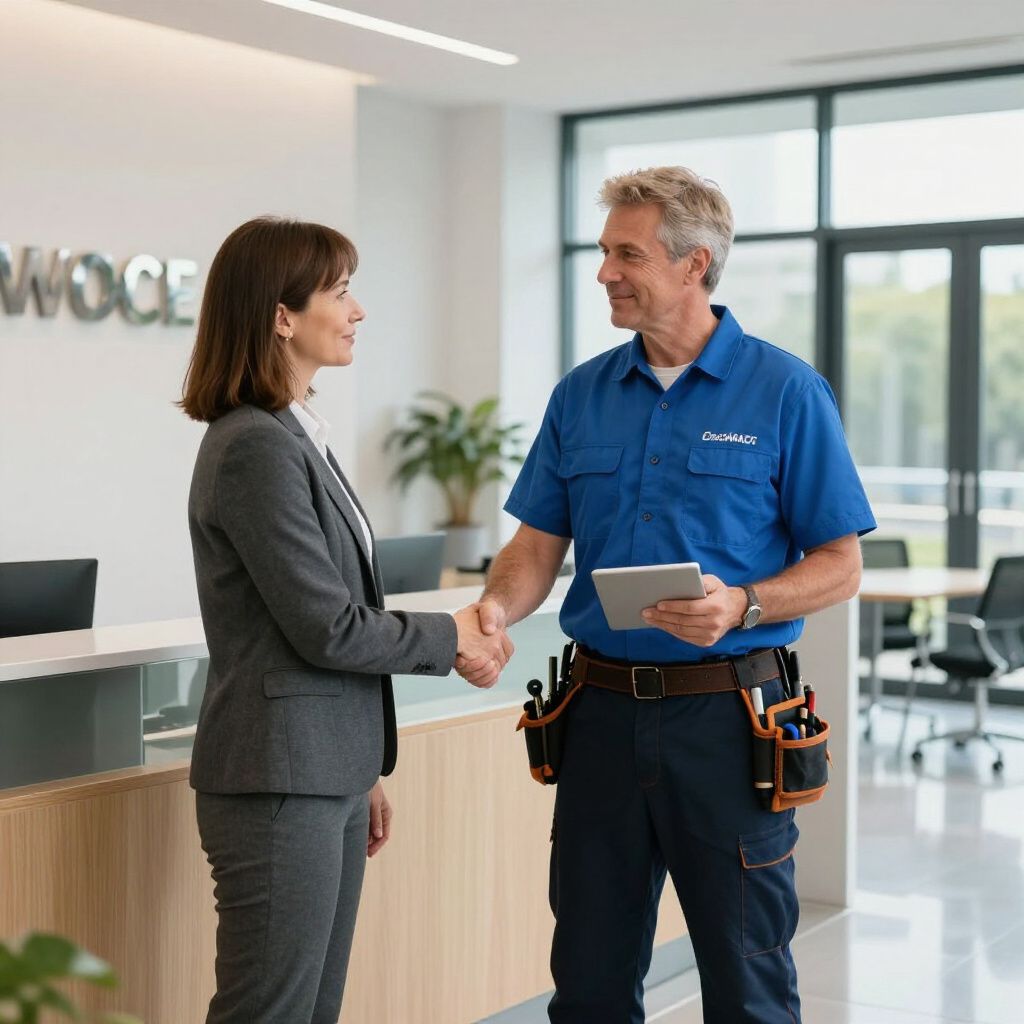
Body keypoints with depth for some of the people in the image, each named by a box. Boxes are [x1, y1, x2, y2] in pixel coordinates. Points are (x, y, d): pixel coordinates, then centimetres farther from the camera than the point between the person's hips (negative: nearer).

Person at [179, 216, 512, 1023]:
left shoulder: (298, 434, 12)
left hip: (326, 770, 9)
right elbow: (327, 626, -17)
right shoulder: (255, 447, -17)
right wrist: (451, 639, -2)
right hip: (280, 778, -9)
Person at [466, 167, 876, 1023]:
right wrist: (497, 608, -12)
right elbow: (538, 545, 9)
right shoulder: (581, 395, 7)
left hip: (726, 715, -4)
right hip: (604, 713, 4)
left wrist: (742, 606, -22)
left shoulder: (786, 392, -5)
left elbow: (840, 566, -4)